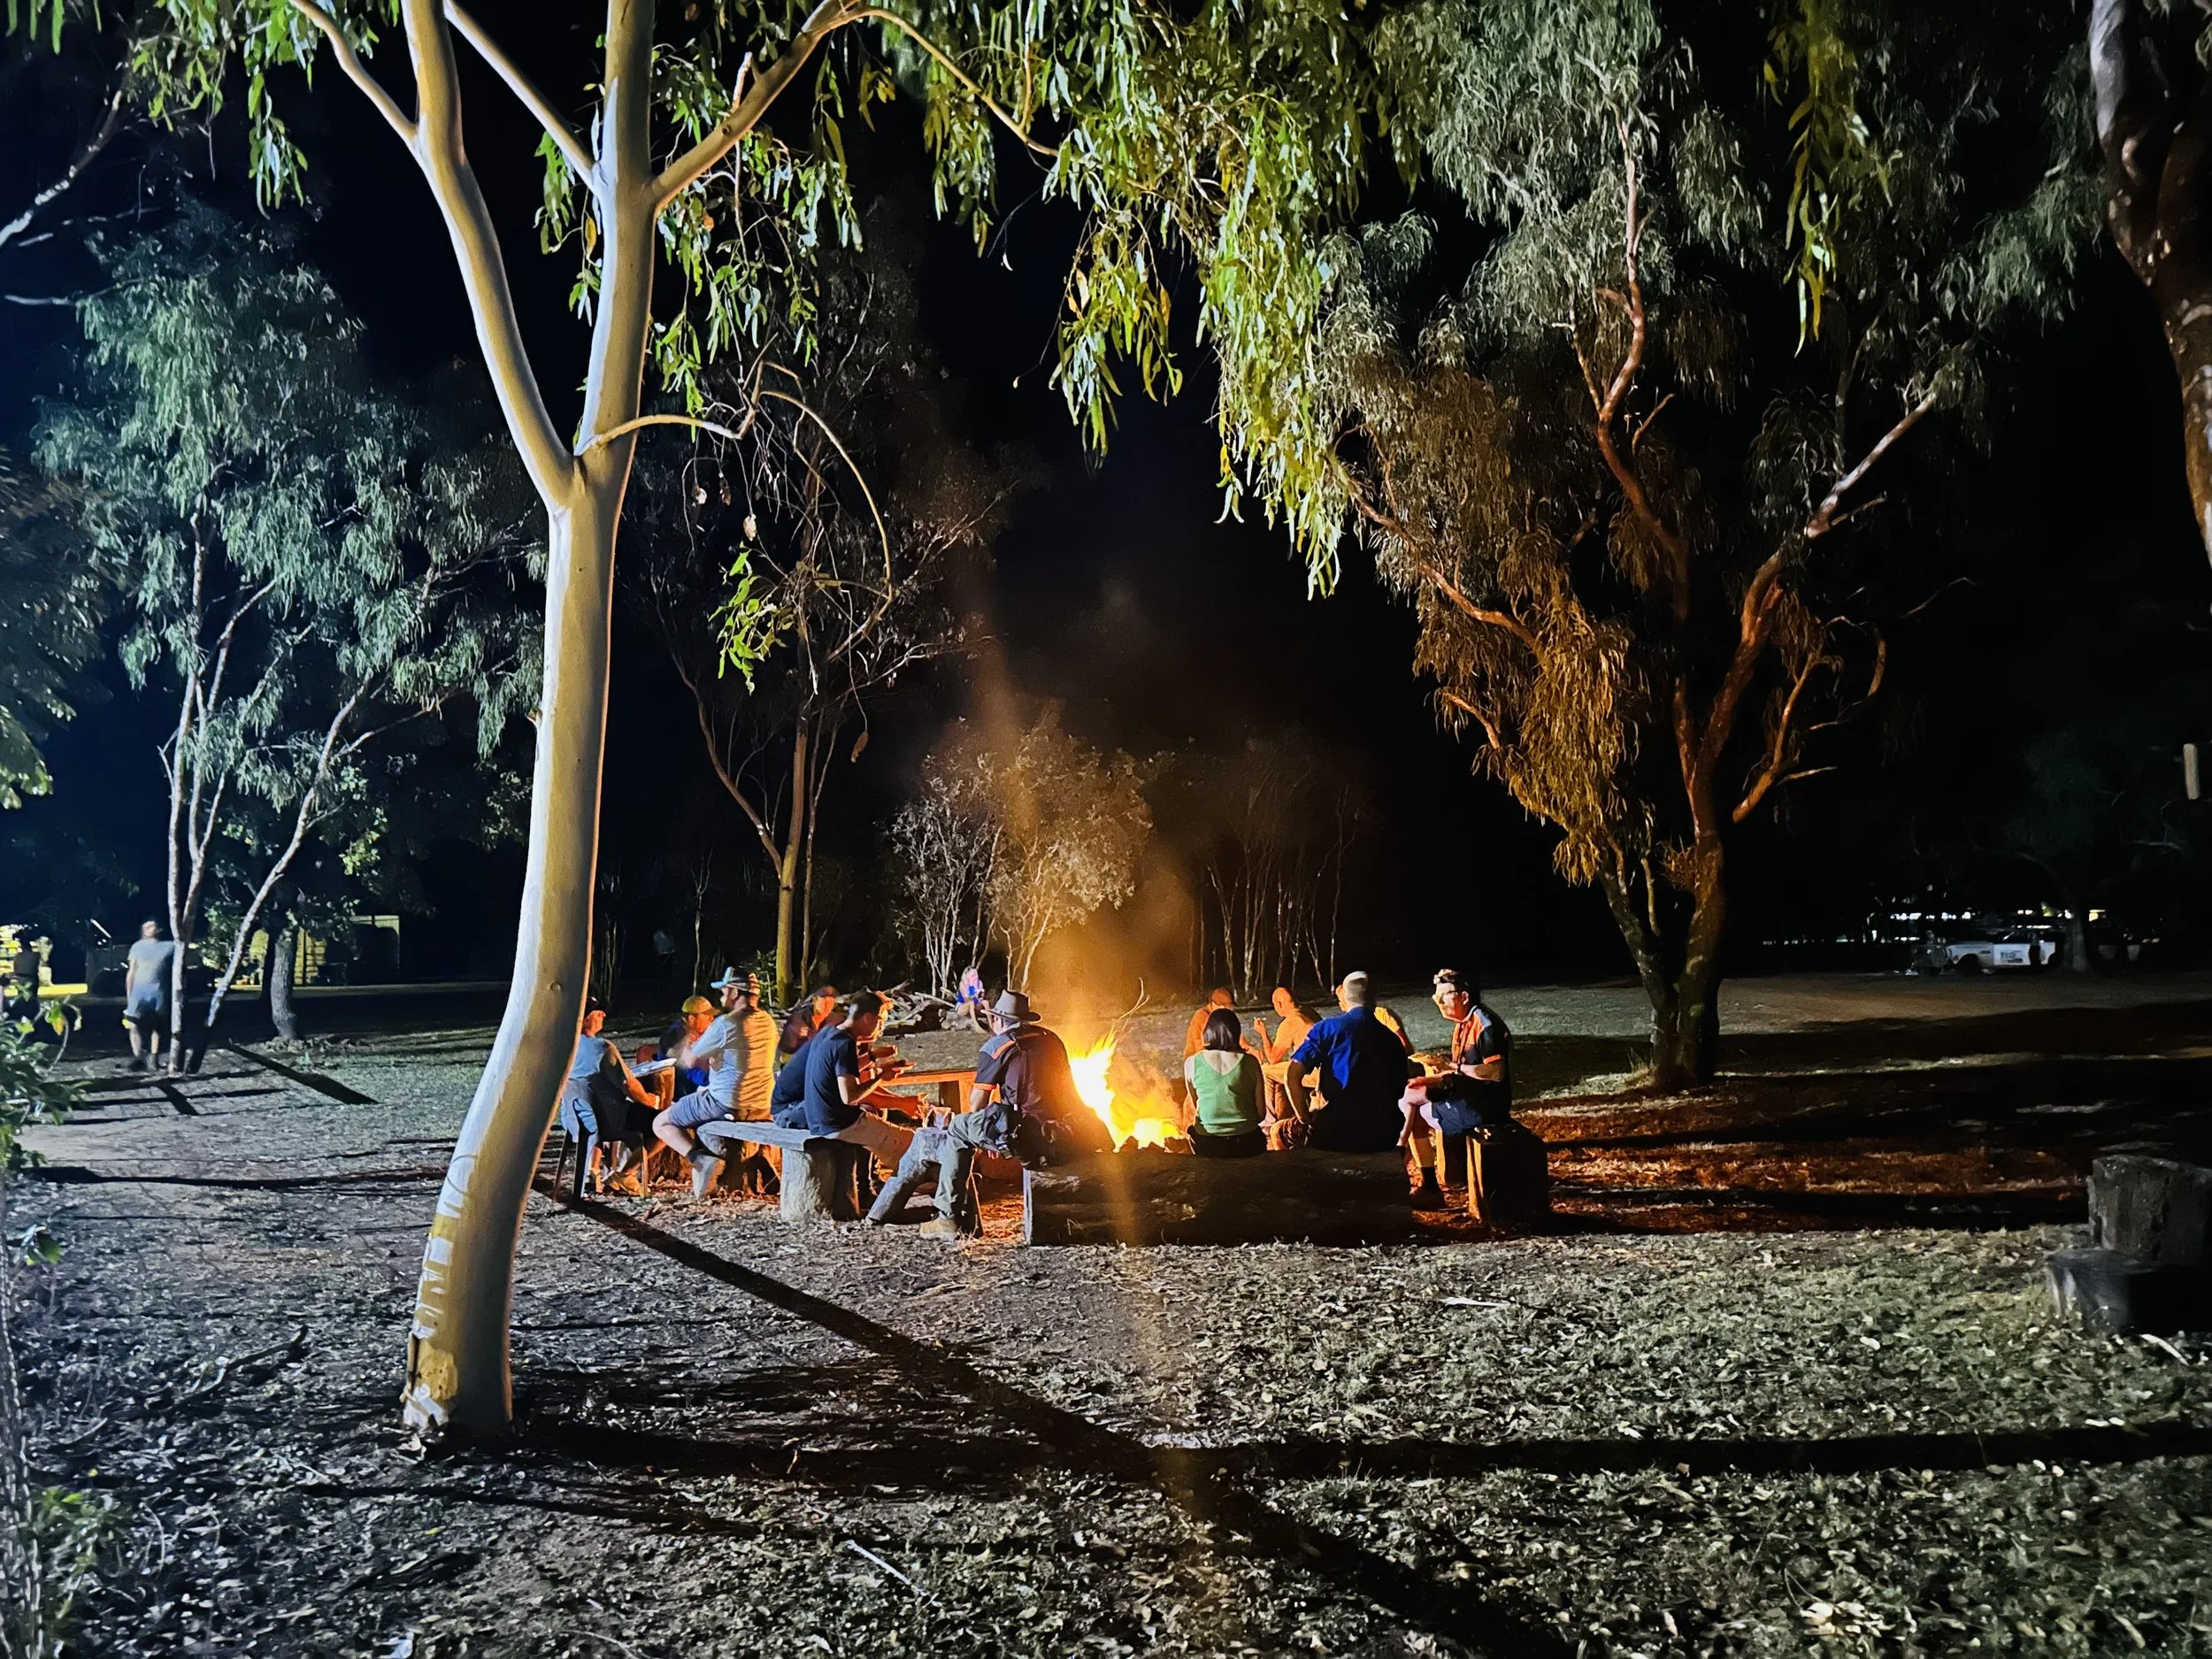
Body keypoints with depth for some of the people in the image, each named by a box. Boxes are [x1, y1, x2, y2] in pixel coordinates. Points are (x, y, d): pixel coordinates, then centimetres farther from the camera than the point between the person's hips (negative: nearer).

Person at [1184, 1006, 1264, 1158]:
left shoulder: (1192, 1063, -4)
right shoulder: (1249, 1062, -5)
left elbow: (1195, 1105, 9)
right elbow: (1260, 1112, 0)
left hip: (1207, 1146, 0)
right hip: (1247, 1144, 0)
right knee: (1261, 1134, 27)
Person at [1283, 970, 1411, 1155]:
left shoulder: (1328, 1028, -2)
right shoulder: (1392, 1040, 8)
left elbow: (1291, 1076, -9)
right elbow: (1399, 1090, 15)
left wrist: (1305, 1116, 2)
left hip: (1335, 1134, -3)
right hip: (1383, 1139, 4)